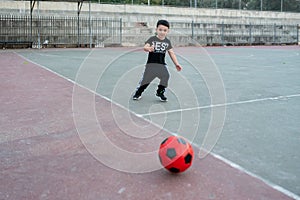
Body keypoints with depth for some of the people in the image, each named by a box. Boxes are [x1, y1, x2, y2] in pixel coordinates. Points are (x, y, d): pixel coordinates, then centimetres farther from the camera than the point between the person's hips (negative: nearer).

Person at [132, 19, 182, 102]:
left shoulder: (167, 42, 5)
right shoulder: (152, 39, -7)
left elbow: (171, 53, 10)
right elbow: (145, 47, -22)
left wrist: (176, 64, 3)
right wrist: (148, 48, -47)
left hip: (162, 64, 3)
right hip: (151, 63, -3)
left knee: (165, 76, -17)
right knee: (146, 78, -6)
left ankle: (160, 93, 5)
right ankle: (138, 92, 18)